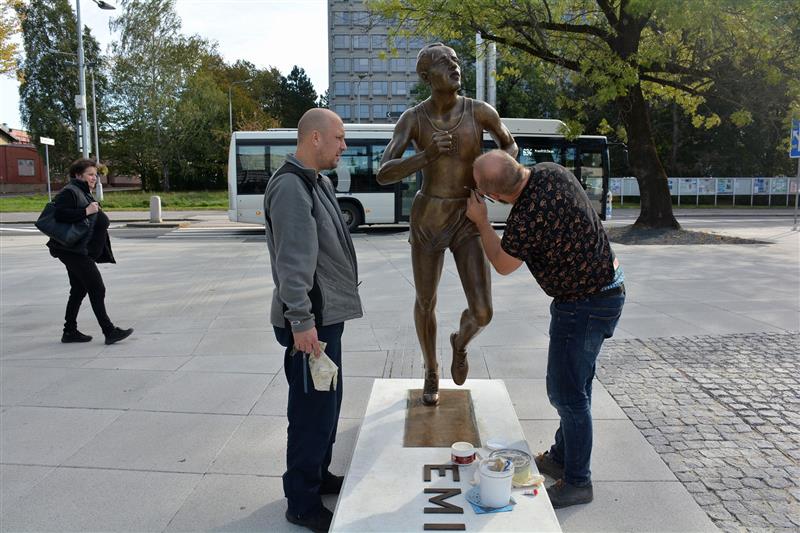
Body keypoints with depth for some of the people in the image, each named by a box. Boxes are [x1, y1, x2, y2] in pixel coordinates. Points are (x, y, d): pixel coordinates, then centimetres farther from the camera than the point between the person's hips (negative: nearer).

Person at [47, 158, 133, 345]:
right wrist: (86, 211, -23)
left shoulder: (84, 193, 20)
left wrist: (97, 214, 9)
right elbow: (60, 214, -25)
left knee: (79, 290, 14)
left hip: (80, 251, 11)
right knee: (97, 288, -11)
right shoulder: (69, 192, -11)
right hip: (72, 250, -11)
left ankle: (70, 332, 23)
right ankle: (109, 331, -9)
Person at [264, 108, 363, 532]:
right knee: (312, 409, -1)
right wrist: (301, 320, -25)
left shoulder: (317, 181, 14)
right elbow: (292, 262, -24)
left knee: (327, 402, 20)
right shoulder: (291, 186, -18)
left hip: (328, 313, 10)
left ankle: (319, 476, 36)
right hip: (311, 319, -10)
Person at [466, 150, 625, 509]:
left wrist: (480, 222, 1)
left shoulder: (526, 219, -31)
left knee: (566, 393, 1)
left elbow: (502, 265, -10)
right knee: (573, 385, 20)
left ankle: (577, 482, 16)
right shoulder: (550, 170, -5)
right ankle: (561, 458, 36)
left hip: (586, 304, -10)